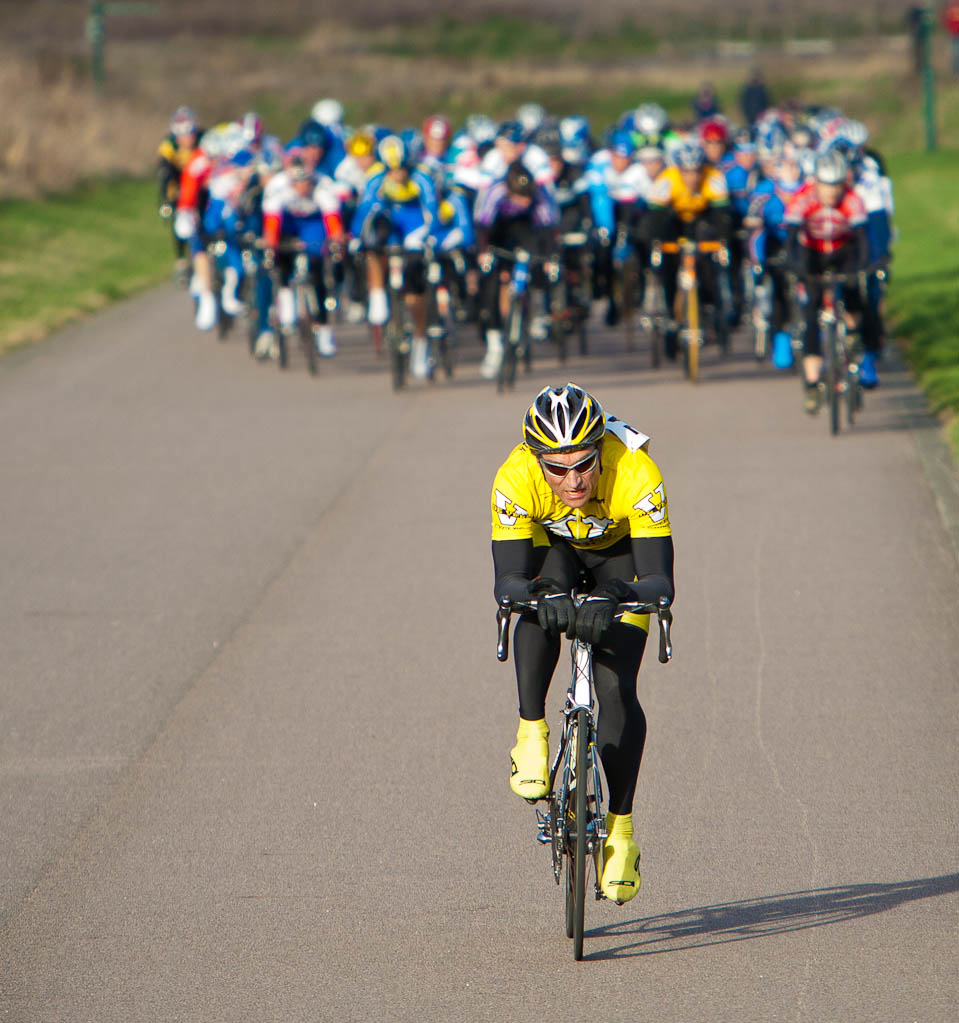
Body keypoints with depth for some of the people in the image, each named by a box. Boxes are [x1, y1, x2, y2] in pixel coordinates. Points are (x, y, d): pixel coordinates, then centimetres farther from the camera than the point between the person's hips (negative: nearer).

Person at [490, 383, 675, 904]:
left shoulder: (635, 473, -39)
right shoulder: (515, 479, -35)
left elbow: (659, 580, -39)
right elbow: (508, 580, -35)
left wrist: (614, 595, -59)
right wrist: (541, 594, -57)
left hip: (621, 553, -1)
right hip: (553, 547, 1)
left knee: (616, 687, -16)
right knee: (540, 606, -35)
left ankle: (620, 828, -2)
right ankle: (532, 734, -19)